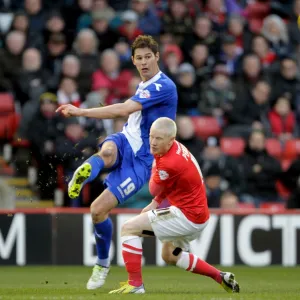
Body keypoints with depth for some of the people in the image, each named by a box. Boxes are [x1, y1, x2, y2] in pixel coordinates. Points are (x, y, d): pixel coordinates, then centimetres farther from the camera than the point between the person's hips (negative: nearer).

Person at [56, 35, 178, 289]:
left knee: (99, 209, -12)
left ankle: (103, 264, 10)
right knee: (107, 150, -34)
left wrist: (80, 112, -29)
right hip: (125, 144, 7)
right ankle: (85, 172, -68)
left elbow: (124, 109, -28)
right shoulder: (144, 86, 13)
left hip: (141, 161, -7)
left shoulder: (163, 86, -17)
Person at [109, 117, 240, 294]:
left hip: (188, 216, -10)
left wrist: (154, 168, 10)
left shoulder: (170, 163, -27)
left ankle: (135, 284, -9)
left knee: (128, 228, -9)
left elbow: (154, 190, -7)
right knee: (169, 256, 31)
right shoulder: (176, 148, 0)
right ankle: (221, 277, 31)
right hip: (198, 213, 10)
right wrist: (155, 203, 9)